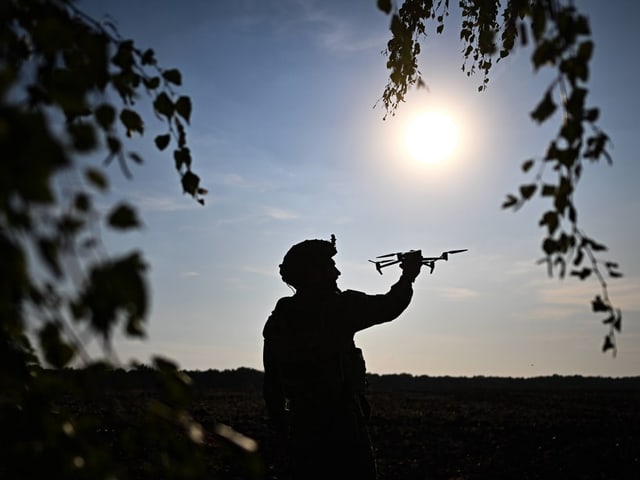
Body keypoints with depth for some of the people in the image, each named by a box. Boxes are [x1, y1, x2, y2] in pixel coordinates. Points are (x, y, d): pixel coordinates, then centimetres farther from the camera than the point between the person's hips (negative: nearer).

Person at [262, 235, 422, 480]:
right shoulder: (337, 307, -12)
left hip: (300, 428, 6)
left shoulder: (277, 320, 5)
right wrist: (408, 276, 14)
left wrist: (280, 429, 20)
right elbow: (388, 307, -4)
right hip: (342, 428, -6)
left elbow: (272, 384, 10)